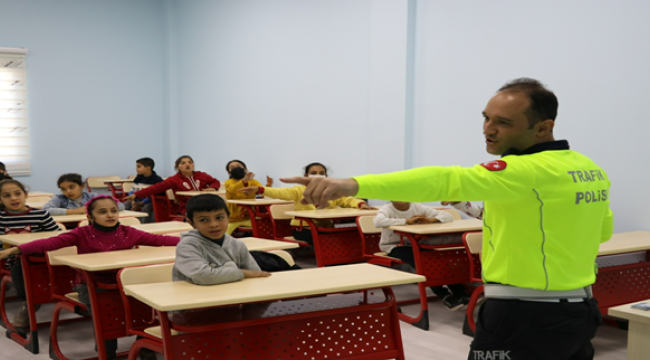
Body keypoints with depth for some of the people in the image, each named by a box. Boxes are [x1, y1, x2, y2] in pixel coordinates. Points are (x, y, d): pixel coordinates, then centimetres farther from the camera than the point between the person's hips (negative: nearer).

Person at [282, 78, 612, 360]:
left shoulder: (529, 171, -22)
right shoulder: (592, 171, 5)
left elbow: (446, 181, -37)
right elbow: (603, 230, 24)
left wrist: (353, 184, -47)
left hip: (522, 318, -9)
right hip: (580, 312, 9)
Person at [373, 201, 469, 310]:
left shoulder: (418, 207, 1)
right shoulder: (387, 209, -11)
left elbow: (448, 216, 1)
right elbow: (377, 221, -36)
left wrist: (431, 220, -21)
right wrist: (407, 221, -33)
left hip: (414, 244, 4)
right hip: (394, 247, -4)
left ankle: (461, 294, -19)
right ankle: (445, 296, -27)